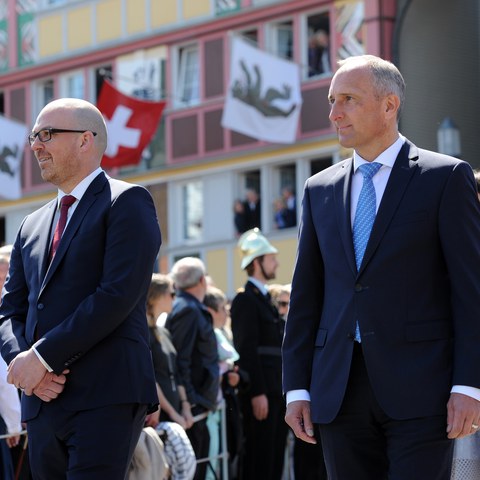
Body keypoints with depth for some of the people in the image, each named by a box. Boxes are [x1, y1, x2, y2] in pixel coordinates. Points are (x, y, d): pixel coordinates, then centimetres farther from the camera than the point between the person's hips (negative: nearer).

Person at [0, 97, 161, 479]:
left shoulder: (126, 202, 0)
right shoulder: (32, 226, 22)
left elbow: (119, 294, -12)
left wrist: (42, 356, -13)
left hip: (106, 397, -7)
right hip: (43, 403, 7)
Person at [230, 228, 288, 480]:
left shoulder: (264, 298, 20)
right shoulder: (245, 300, -9)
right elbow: (247, 350, -16)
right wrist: (257, 393, -22)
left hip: (276, 390, 9)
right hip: (260, 392, -9)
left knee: (275, 455, 9)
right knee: (260, 457, -8)